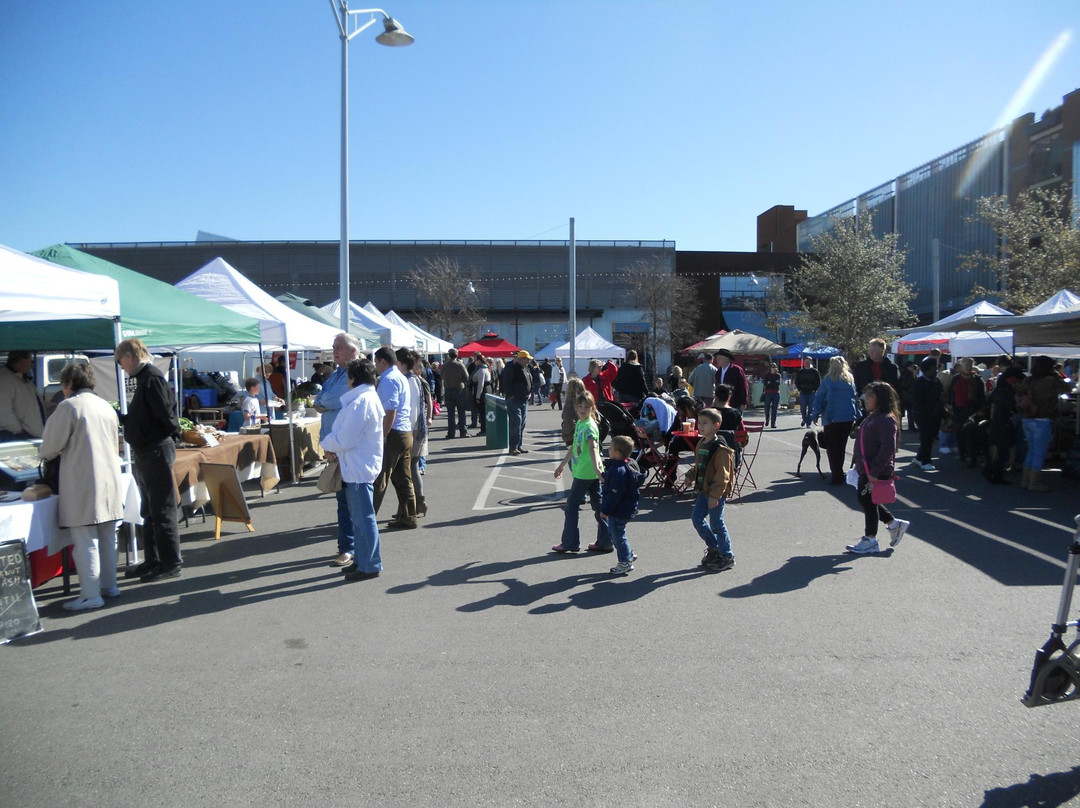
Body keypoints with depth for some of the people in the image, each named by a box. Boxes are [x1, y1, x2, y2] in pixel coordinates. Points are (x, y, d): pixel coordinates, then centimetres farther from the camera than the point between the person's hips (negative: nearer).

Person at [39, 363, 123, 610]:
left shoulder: (68, 407, -9)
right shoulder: (106, 406, 11)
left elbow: (50, 447, -5)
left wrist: (44, 454, 17)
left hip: (82, 483, -7)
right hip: (109, 479, 7)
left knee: (85, 541, -2)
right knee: (107, 537, 14)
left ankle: (91, 595, 0)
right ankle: (109, 585, 23)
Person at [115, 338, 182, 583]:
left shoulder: (152, 378, -16)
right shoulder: (145, 378, 15)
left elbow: (165, 414, -23)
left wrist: (173, 433, -9)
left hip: (156, 450, -10)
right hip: (145, 452, 10)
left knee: (162, 510, -4)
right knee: (150, 511, 16)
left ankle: (171, 563, 4)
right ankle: (153, 561, 26)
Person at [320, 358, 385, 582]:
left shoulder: (360, 402, -21)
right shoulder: (370, 398, 12)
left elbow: (344, 439, -21)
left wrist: (326, 444, -2)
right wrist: (334, 448, 5)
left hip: (359, 468, -10)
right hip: (359, 465, 10)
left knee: (363, 518, -2)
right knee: (359, 516, 18)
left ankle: (369, 565, 5)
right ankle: (361, 559, 28)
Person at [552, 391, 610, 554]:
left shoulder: (590, 426, -15)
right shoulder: (579, 423, 13)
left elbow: (593, 448, -31)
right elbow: (574, 447, 24)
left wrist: (596, 467, -44)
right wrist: (562, 464, 31)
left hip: (585, 472, -9)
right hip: (587, 472, 9)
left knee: (572, 505, 1)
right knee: (598, 505, 10)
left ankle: (569, 543, 9)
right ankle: (605, 542, 15)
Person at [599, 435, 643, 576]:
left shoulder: (619, 471, -28)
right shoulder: (625, 466, 5)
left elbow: (614, 494, -26)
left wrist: (605, 510, -19)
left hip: (619, 511, -10)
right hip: (622, 509, 10)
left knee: (618, 535, 4)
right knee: (613, 532, 23)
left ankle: (625, 563, 17)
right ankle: (629, 554, 35)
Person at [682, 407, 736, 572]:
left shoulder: (720, 449, -20)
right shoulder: (701, 444, 7)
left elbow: (722, 475, -21)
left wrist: (715, 495, -22)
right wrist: (691, 474, 2)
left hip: (716, 493, -9)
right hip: (704, 490, 9)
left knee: (716, 524, 1)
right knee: (696, 518, 13)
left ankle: (727, 557, 17)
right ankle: (713, 547, 31)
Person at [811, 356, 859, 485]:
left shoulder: (827, 380, -5)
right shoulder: (850, 380, 5)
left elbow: (819, 399, -5)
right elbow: (856, 399, 8)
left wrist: (815, 415, 1)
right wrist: (857, 417, 12)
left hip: (832, 418, -3)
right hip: (848, 418, 4)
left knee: (832, 448, 4)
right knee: (841, 446, 16)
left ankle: (837, 476, -3)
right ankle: (838, 473, 25)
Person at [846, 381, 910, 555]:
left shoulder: (886, 420, -18)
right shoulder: (871, 417, 12)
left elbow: (888, 449, -24)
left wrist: (875, 471, -25)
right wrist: (857, 462, 17)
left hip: (877, 472, -9)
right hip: (865, 469, 9)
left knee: (868, 501, 0)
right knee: (865, 500, 16)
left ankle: (870, 540, 13)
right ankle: (894, 524, 30)